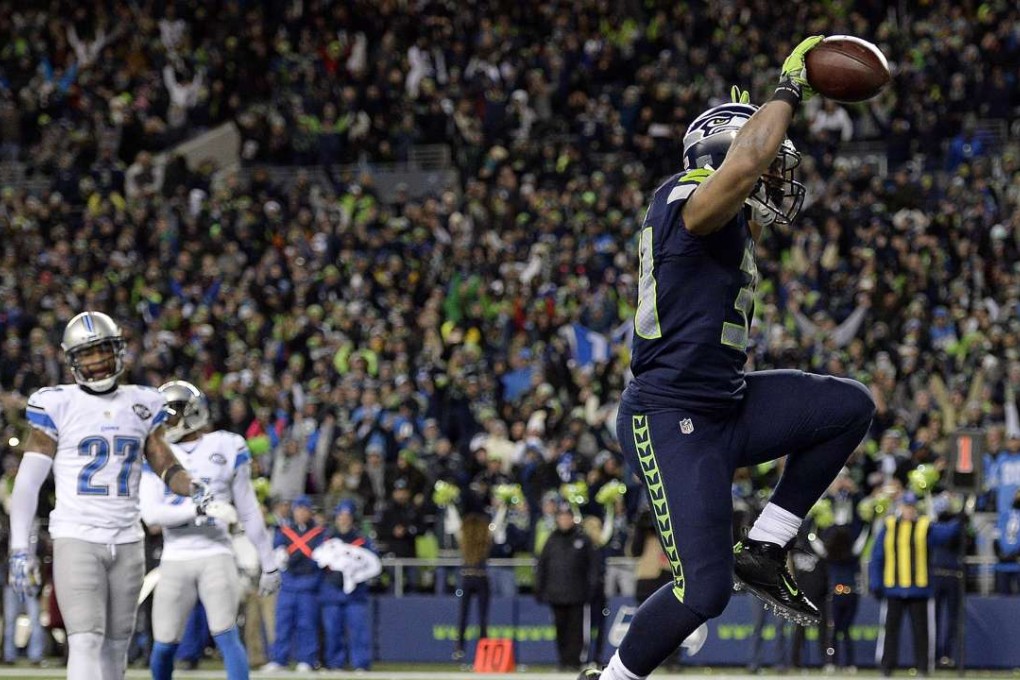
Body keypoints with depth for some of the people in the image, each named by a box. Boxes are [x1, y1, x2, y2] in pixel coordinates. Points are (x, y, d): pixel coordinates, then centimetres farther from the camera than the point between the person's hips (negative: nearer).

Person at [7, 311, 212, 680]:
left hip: (127, 541, 4)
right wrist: (19, 549, -7)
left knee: (116, 643, 8)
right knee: (86, 641, -15)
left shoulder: (142, 404, 11)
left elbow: (164, 463, 14)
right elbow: (28, 479, -2)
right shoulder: (56, 406, -1)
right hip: (76, 539, -4)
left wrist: (194, 490, -9)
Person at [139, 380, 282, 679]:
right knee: (164, 647, 2)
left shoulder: (226, 448, 4)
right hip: (175, 561, 1)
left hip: (216, 556, -1)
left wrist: (269, 563, 10)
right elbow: (151, 514, -9)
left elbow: (249, 512, 9)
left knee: (226, 637, -16)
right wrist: (202, 509, -22)